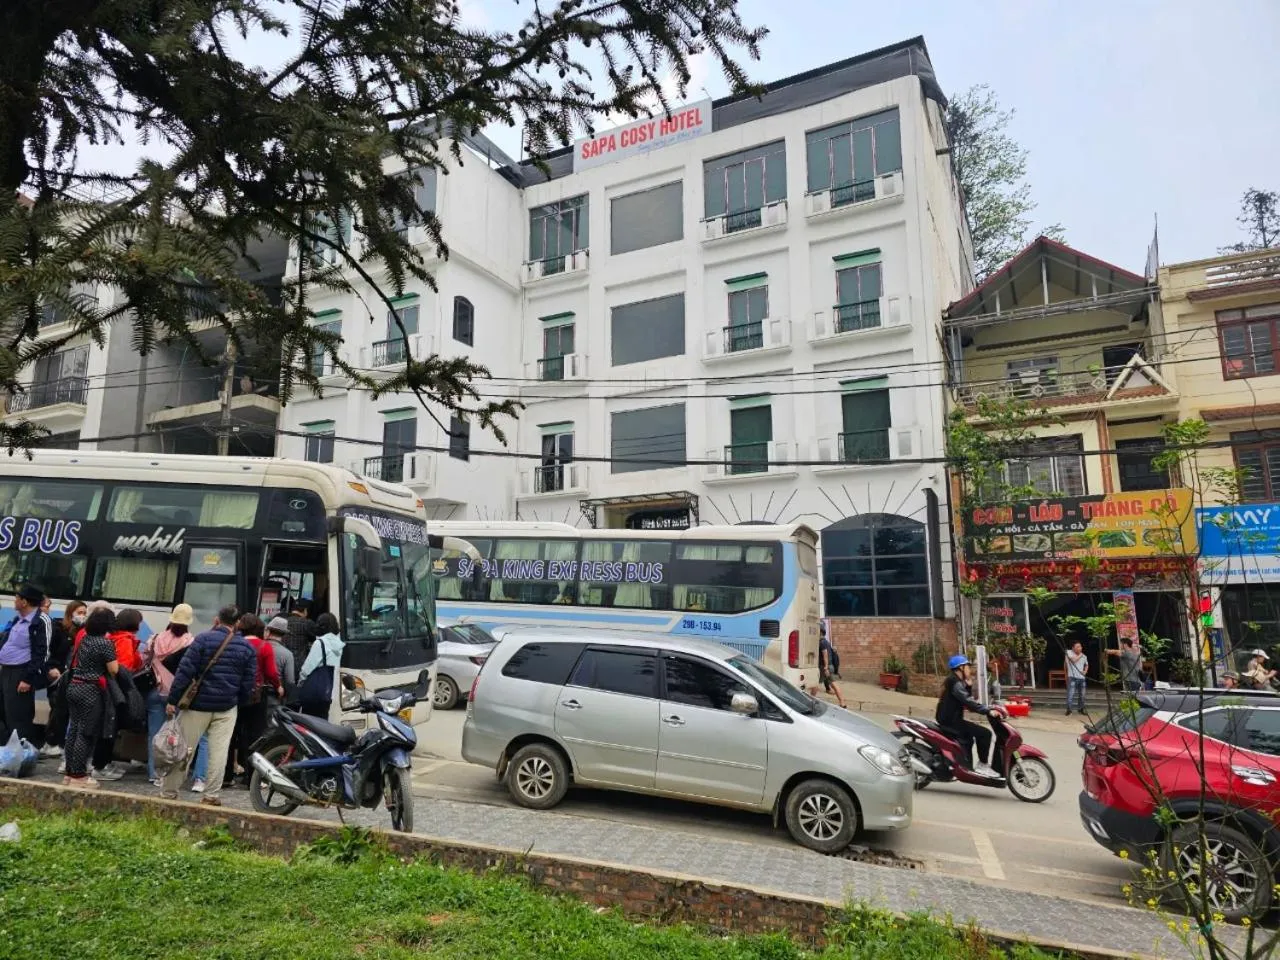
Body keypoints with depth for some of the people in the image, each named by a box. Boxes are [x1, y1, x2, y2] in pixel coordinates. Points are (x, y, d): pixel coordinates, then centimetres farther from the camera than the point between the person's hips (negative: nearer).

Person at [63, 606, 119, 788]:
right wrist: (113, 657, 4)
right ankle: (78, 775, 3)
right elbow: (114, 670, -12)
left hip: (74, 686, 8)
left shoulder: (82, 637, 7)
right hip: (91, 690, -8)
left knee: (73, 729, 12)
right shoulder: (106, 643, -15)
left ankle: (70, 772, 19)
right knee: (86, 733, -1)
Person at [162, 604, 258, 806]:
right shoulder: (247, 648, 4)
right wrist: (240, 702, 17)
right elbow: (249, 683, 4)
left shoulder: (203, 639, -5)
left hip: (199, 704, -1)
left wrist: (172, 700, -7)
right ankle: (211, 795, 6)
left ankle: (168, 792, 16)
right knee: (219, 751, 5)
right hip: (227, 707, 2)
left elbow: (185, 671, -10)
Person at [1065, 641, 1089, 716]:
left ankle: (1081, 709, 23)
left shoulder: (1084, 656, 12)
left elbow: (1086, 665, 29)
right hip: (1072, 677, -5)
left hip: (1082, 678, 5)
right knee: (1070, 694, -11)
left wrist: (1085, 671, 10)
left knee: (1082, 695, 9)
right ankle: (1068, 709, -5)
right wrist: (1080, 655, -7)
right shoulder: (1069, 652, -4)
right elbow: (1074, 660, -21)